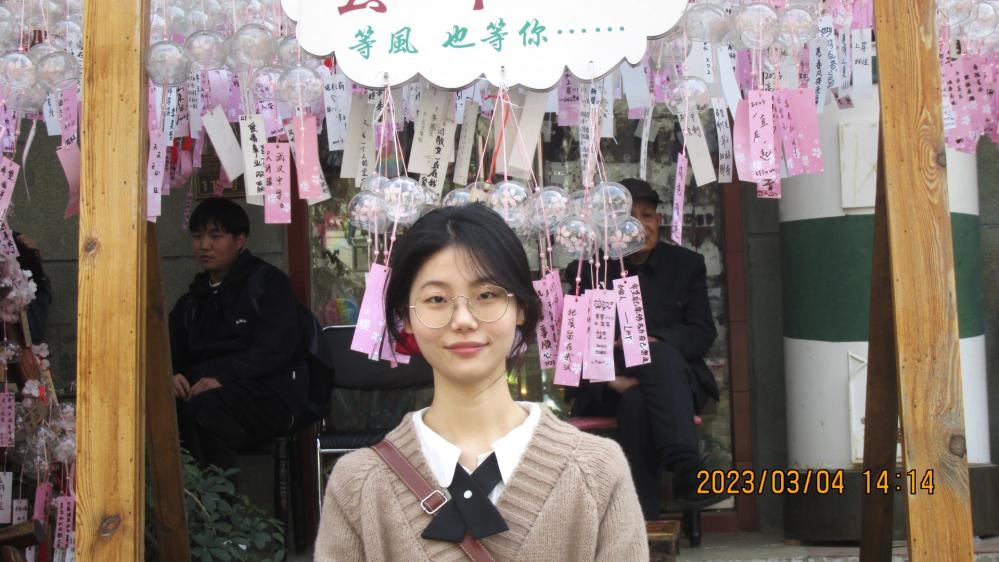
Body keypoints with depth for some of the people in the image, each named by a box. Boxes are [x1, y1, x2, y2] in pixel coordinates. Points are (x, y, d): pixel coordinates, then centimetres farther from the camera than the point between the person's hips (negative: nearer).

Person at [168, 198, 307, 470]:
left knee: (204, 407, -37)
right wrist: (172, 376, -4)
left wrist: (223, 378, -20)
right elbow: (172, 355, 21)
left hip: (269, 396, -5)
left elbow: (274, 351, -7)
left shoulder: (268, 282, 6)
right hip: (206, 390, 5)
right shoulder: (191, 301, 27)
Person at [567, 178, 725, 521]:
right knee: (635, 399, -37)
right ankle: (644, 515, -45)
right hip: (611, 386, -1)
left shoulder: (687, 265, 14)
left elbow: (703, 333, 6)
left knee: (662, 353, -36)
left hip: (674, 378, 1)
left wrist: (655, 341, -15)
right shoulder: (587, 270, 11)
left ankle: (683, 471, -51)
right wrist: (608, 375, -16)